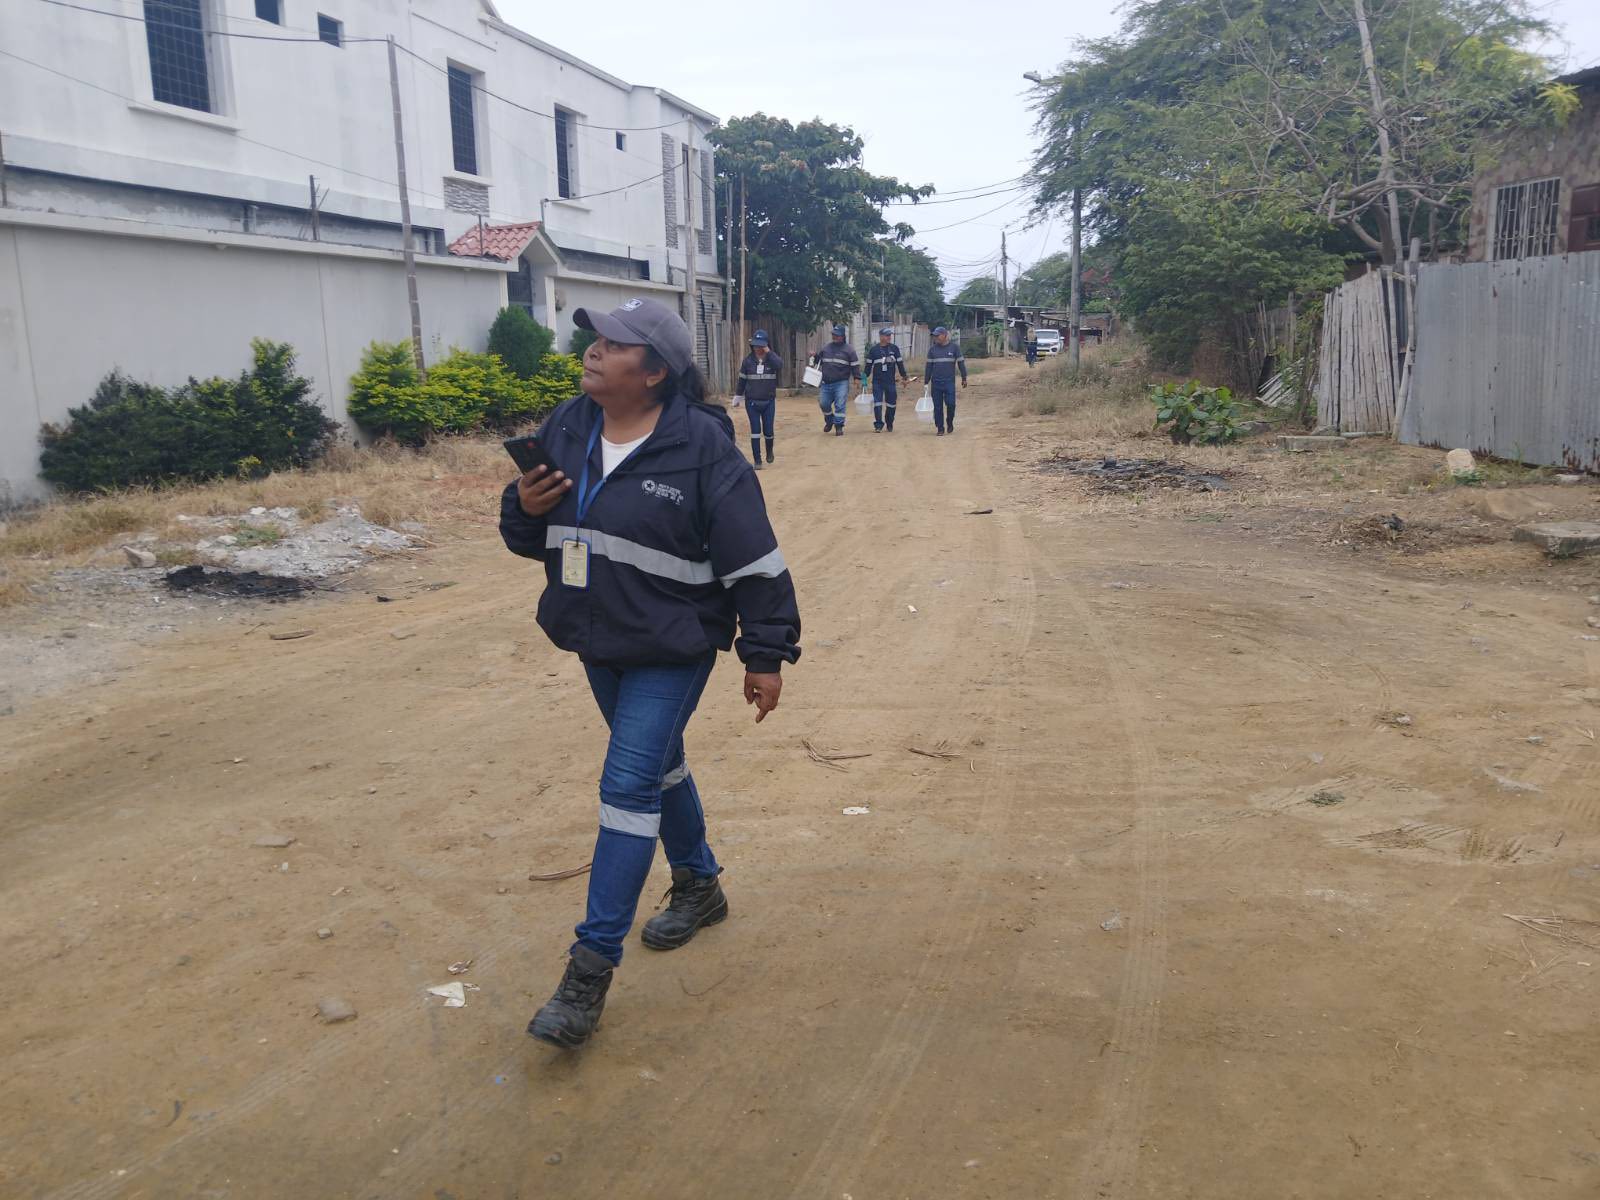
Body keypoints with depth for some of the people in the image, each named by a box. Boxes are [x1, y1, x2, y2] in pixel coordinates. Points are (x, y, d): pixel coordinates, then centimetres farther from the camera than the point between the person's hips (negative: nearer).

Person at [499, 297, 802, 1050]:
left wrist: (766, 654, -14)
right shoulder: (565, 430, -1)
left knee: (629, 786, -8)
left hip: (672, 650, -7)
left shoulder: (702, 449, -19)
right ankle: (699, 886, 45)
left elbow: (754, 560, -16)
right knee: (659, 766, 22)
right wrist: (522, 507, -14)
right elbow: (530, 537, 9)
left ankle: (592, 967, 1)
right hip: (597, 644, 7)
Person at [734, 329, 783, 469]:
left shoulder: (771, 358, -3)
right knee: (755, 431, -1)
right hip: (752, 402, 0)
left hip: (769, 402, 0)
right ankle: (757, 461, 5)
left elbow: (780, 366, -26)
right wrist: (737, 396, 9)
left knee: (768, 431, 3)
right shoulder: (748, 360, -1)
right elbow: (742, 379, 7)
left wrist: (768, 352, -24)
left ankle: (769, 451, 34)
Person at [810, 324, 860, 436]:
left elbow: (854, 365, 1)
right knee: (824, 404, 5)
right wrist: (814, 357, 4)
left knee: (840, 405, -10)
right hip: (826, 383, 4)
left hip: (841, 383, -4)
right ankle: (829, 421, 30)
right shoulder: (826, 348, 12)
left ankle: (839, 426, -4)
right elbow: (818, 359, 25)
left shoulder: (849, 349, 1)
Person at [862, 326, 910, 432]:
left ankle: (889, 424, 22)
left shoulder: (894, 348, 5)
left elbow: (900, 363, 11)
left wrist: (904, 375, 11)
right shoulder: (874, 350, 2)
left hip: (890, 381, 2)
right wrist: (864, 379, 4)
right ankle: (878, 425, -4)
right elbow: (868, 365, 6)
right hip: (877, 381, -1)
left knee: (891, 403, 6)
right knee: (877, 403, -7)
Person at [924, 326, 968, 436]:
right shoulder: (932, 349, 7)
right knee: (937, 406, 2)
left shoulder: (954, 347, 1)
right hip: (936, 382, 2)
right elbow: (929, 366, 9)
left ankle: (950, 422, 15)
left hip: (949, 382, -2)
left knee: (950, 404, -10)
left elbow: (961, 362, 5)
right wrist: (926, 382, 7)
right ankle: (940, 428, 11)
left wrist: (964, 378, 4)